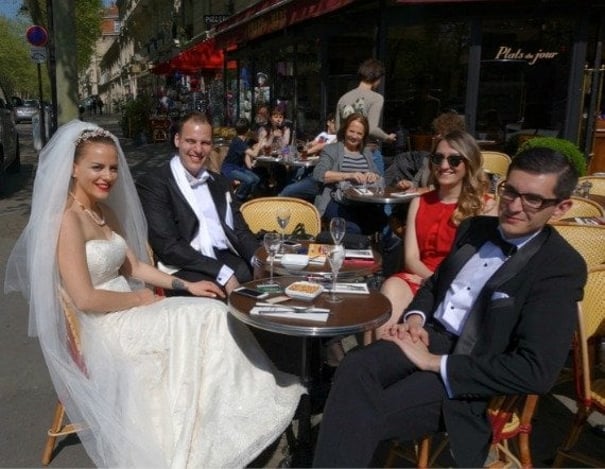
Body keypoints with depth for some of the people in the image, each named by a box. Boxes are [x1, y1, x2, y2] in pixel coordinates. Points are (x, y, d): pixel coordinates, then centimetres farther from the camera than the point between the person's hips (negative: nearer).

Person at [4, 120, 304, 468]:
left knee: (215, 315, -8)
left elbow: (133, 266, 13)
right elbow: (85, 299, -24)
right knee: (208, 321, -13)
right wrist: (140, 299, -11)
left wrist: (186, 285, 3)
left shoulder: (105, 211, 10)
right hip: (100, 329, -8)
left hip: (125, 313, 8)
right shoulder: (67, 220, -19)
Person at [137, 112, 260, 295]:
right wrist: (222, 273, -18)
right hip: (186, 270, -6)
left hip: (231, 262, 6)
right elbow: (168, 247, -9)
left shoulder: (220, 182, 21)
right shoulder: (152, 184, 1)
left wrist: (260, 260, -6)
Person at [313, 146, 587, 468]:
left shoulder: (562, 267, -11)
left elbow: (536, 371, -19)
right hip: (432, 336, 6)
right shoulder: (475, 228, 10)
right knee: (355, 367, -27)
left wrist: (434, 363, -20)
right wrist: (415, 317, -1)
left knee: (368, 415, -26)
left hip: (471, 373, -5)